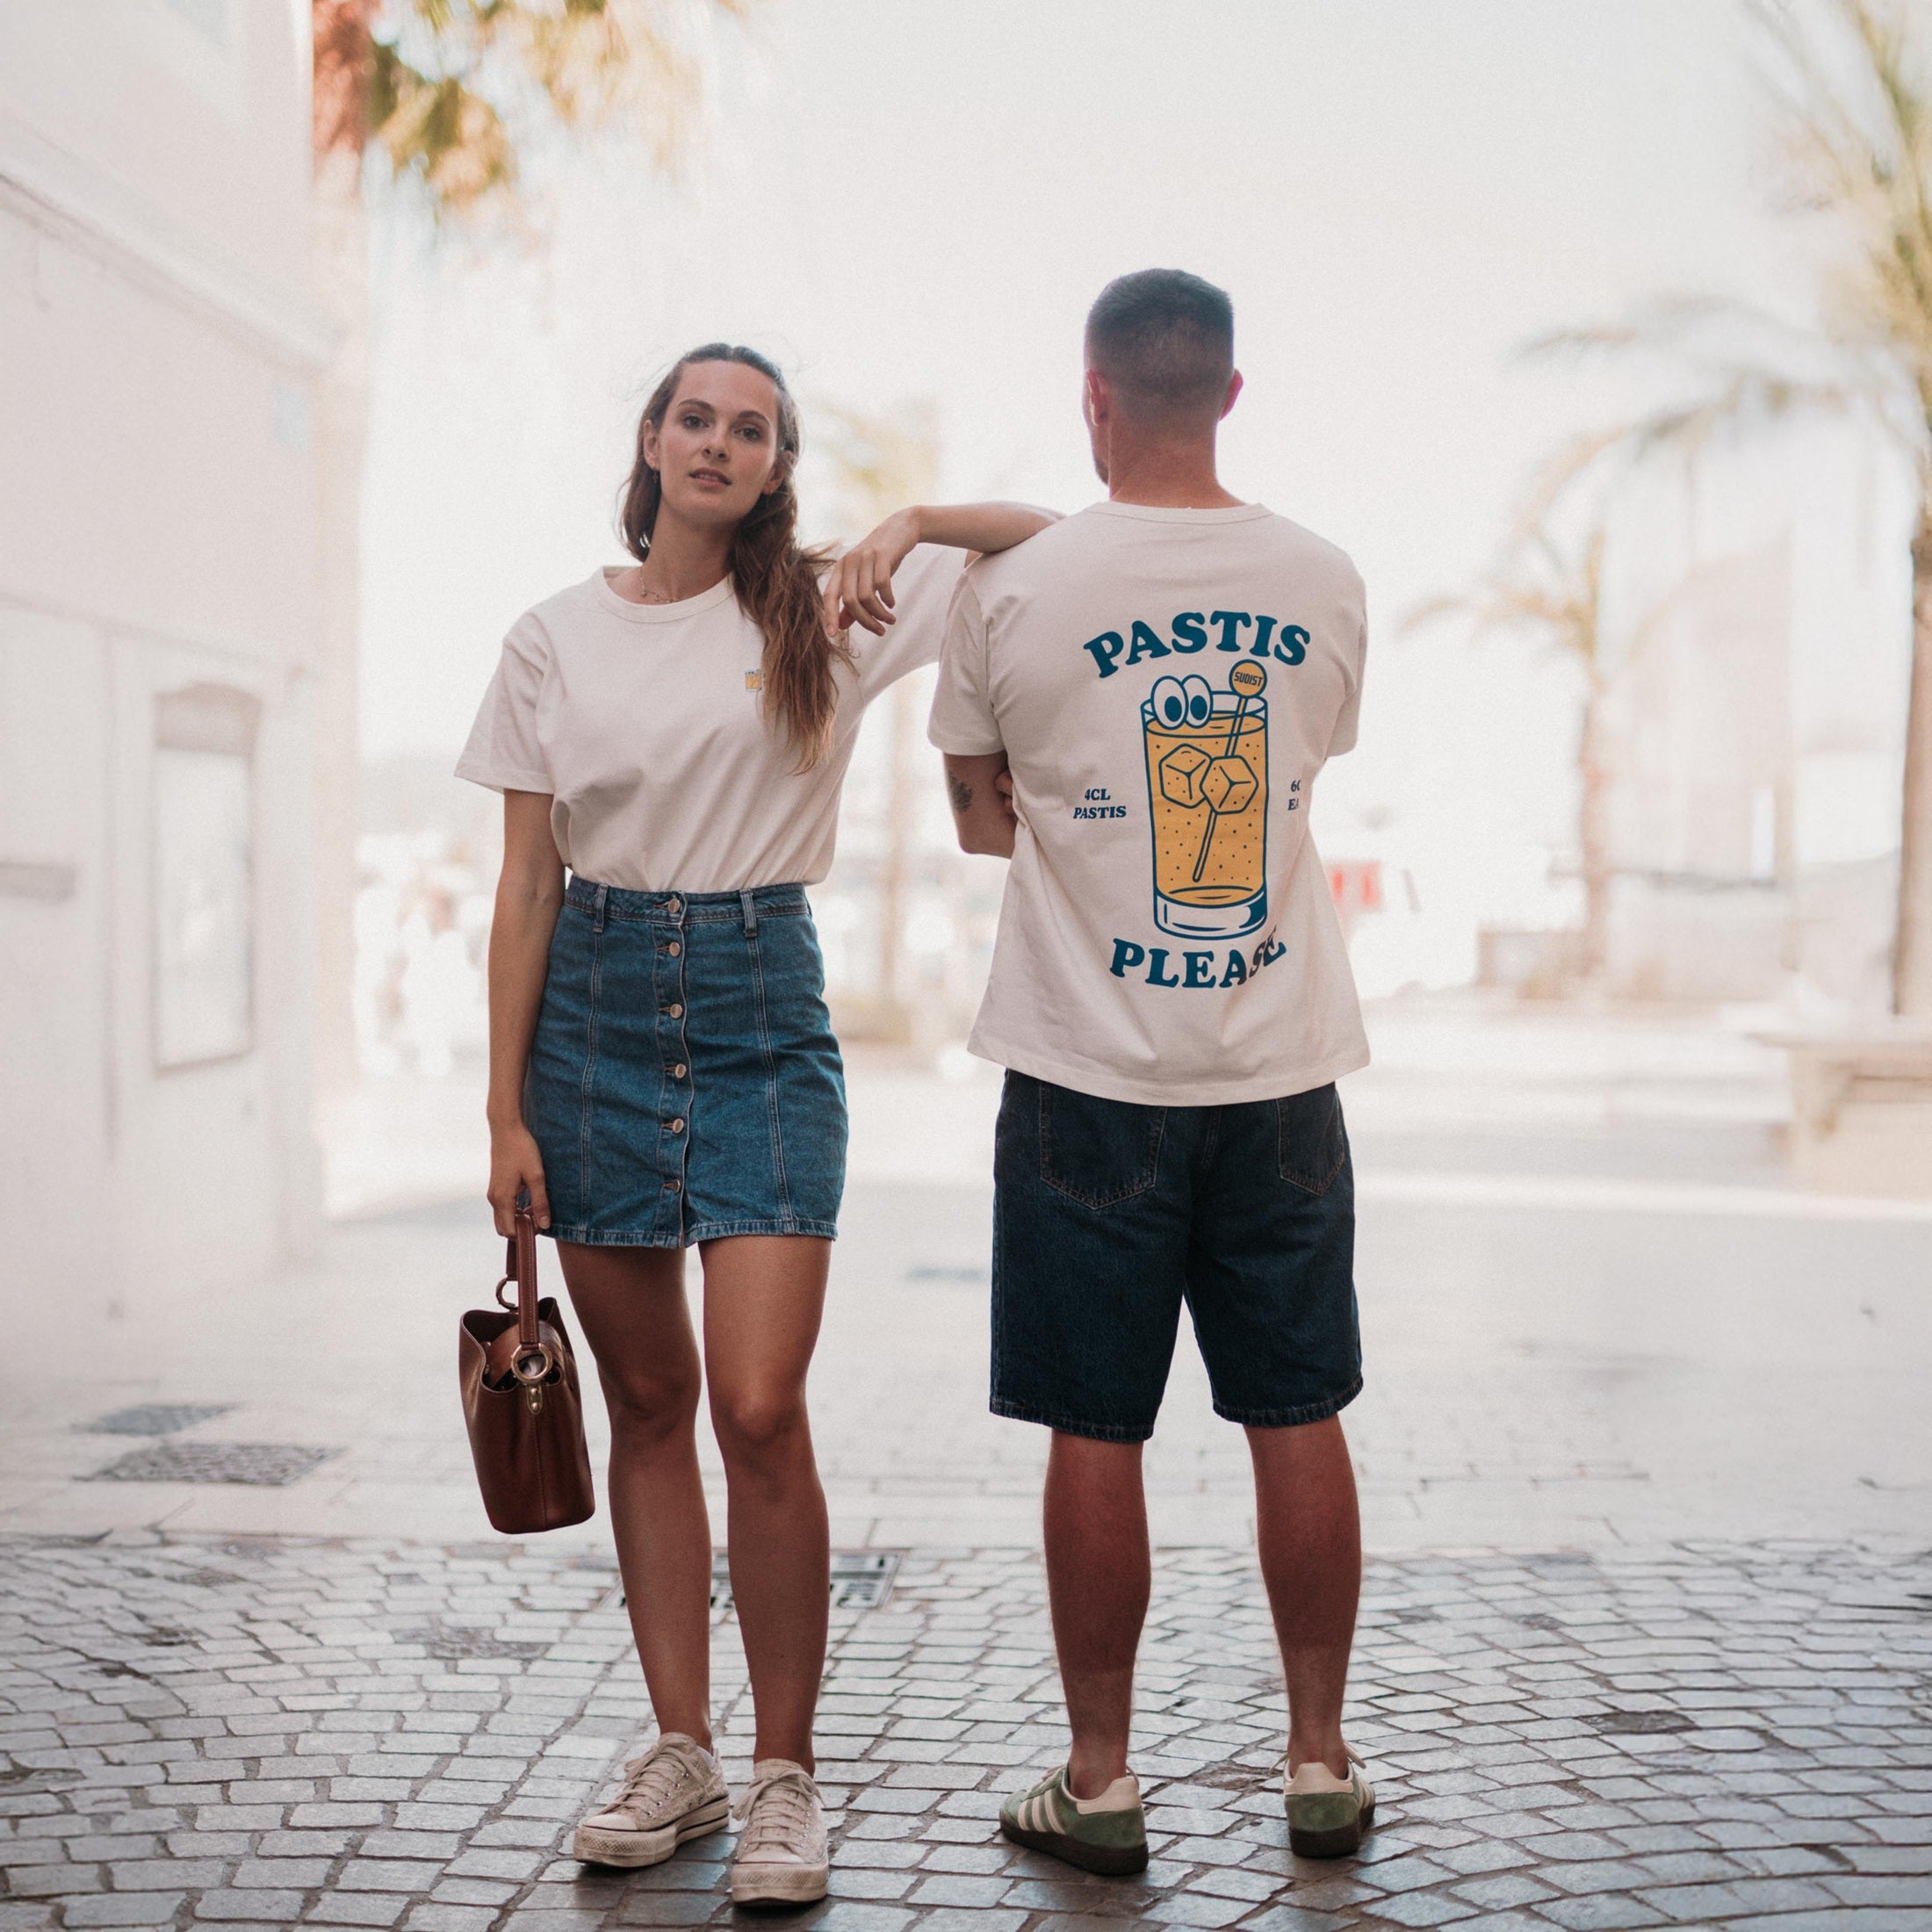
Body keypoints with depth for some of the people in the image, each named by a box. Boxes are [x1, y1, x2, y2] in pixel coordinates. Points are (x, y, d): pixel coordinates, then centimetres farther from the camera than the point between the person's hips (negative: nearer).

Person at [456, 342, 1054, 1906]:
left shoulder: (821, 615, 3)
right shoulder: (556, 640, 7)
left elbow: (1049, 539, 5)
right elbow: (528, 886, 6)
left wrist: (908, 525, -13)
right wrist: (508, 1111, 1)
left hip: (763, 1012, -2)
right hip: (597, 1009, 2)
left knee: (760, 1410, -10)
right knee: (648, 1402, 7)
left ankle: (785, 1777, 4)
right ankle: (681, 1754, 19)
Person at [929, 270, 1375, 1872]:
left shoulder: (1013, 588, -6)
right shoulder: (1325, 582, 2)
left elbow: (982, 816, 7)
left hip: (1093, 1076, -3)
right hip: (1284, 1069, 3)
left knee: (1096, 1436, 5)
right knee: (1297, 1419, 11)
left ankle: (1101, 1782, 14)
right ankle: (1322, 1763, 20)